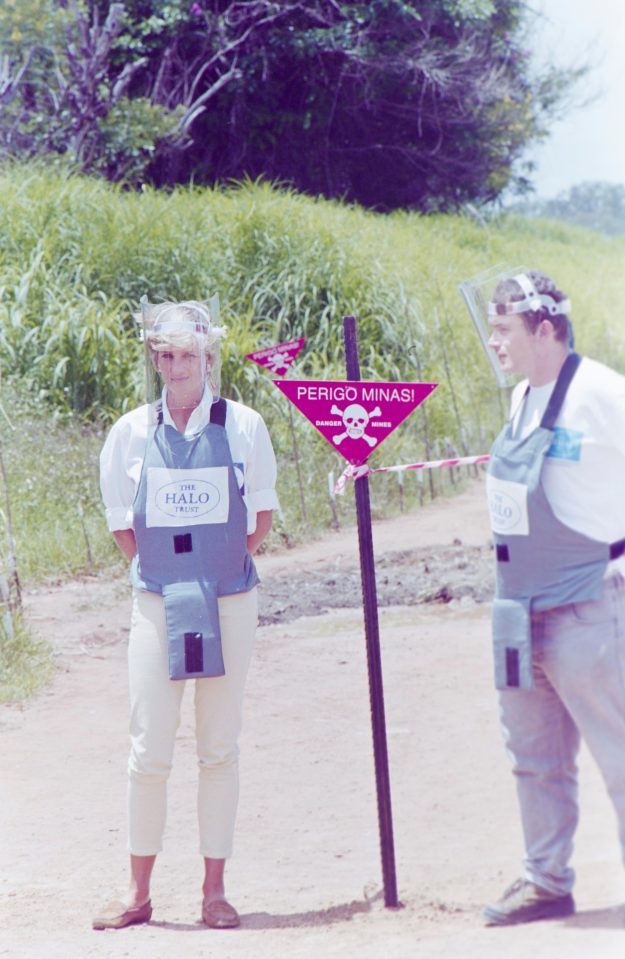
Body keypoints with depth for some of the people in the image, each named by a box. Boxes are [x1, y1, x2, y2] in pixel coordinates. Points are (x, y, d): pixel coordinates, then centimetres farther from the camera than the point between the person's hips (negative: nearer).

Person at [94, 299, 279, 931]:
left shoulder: (243, 425, -1)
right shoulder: (132, 432, 1)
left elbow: (263, 511, 9)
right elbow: (120, 523, 8)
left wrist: (230, 563, 2)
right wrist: (168, 570, 2)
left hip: (229, 603, 0)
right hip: (157, 603, 0)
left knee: (219, 748, 4)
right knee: (148, 751, -1)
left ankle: (214, 889, 11)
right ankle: (138, 892, 8)